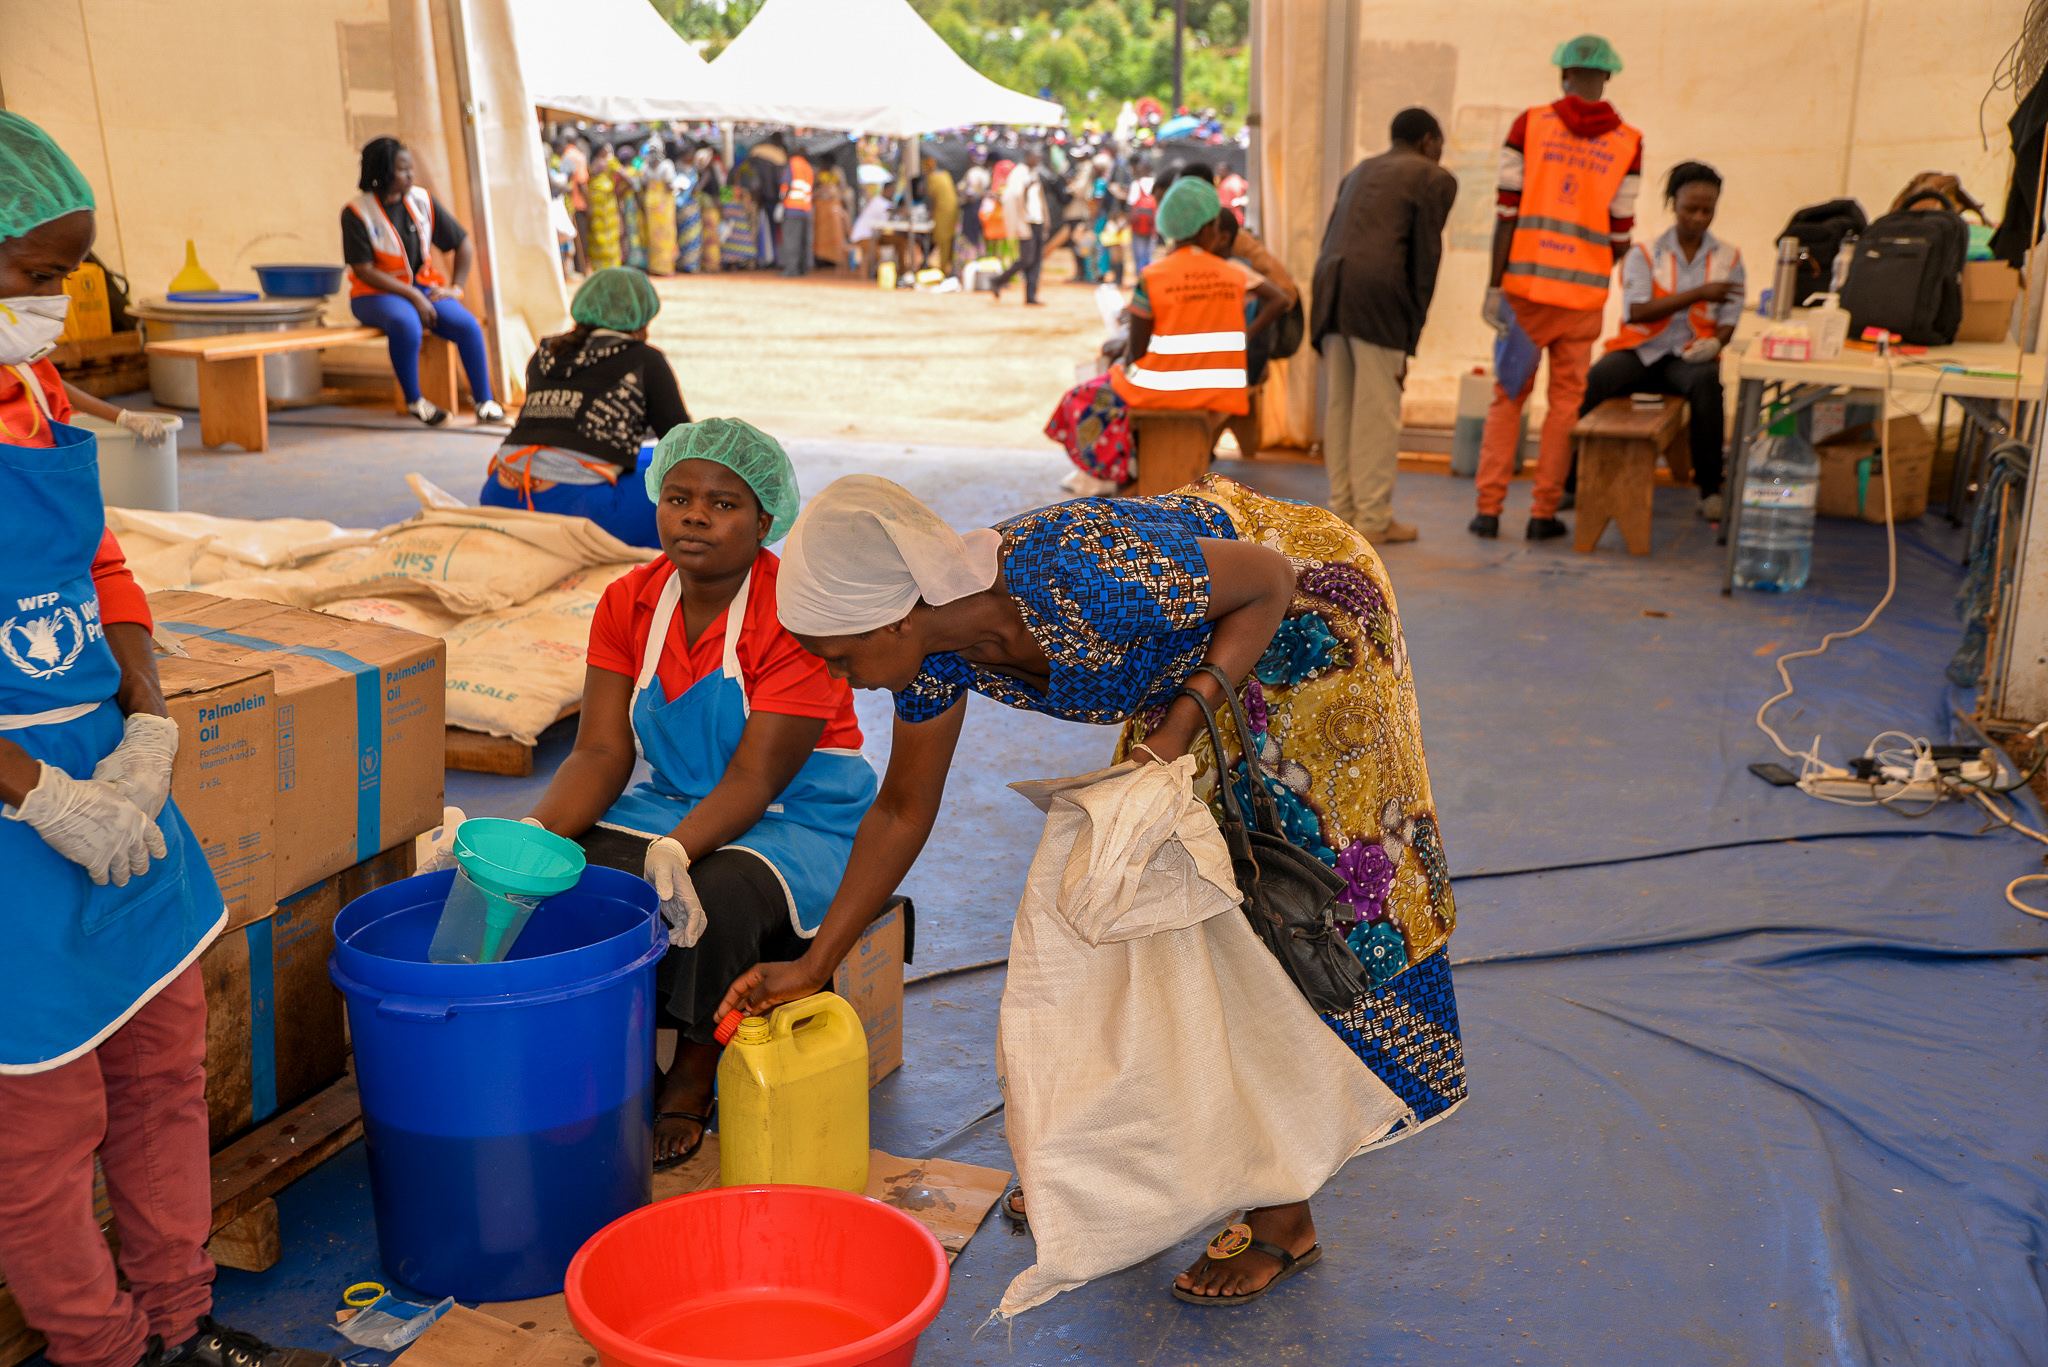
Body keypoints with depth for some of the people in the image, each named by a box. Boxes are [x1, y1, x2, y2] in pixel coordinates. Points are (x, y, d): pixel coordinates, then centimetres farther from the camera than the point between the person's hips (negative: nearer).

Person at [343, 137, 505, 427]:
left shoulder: (422, 201, 3)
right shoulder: (357, 213, -9)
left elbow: (464, 245, 10)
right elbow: (364, 271, -14)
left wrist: (455, 288, -3)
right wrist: (413, 297, -20)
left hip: (422, 286, 4)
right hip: (375, 294, -4)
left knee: (466, 324, -24)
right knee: (406, 324, -37)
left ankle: (484, 400, -12)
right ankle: (414, 400, -19)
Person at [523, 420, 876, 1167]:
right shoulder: (628, 603, -1)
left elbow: (755, 777, -24)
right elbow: (600, 752, -6)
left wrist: (676, 851, -42)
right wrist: (536, 831, -26)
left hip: (800, 818, -5)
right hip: (679, 806, 5)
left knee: (709, 902, -34)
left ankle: (692, 1083, -5)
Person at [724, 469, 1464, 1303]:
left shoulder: (1077, 586, -39)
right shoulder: (937, 647, -14)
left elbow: (1272, 577, -24)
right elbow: (902, 811, 0)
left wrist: (1179, 731, -30)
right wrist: (814, 963, 2)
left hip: (1306, 620, -7)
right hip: (1194, 644, 8)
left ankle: (1284, 1218, 9)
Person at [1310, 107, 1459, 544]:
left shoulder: (1359, 172, 28)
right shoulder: (1434, 179, 8)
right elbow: (1425, 257, 1)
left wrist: (1329, 308, 18)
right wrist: (1413, 332, 2)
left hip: (1331, 283, 6)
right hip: (1378, 290, -6)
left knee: (1340, 404, 10)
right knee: (1377, 408, -3)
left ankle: (1342, 510, 15)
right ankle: (1373, 518, 0)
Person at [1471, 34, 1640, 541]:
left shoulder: (1530, 124, -1)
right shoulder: (1627, 142, 2)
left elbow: (1507, 212, -6)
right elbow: (1620, 233, 3)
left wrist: (1495, 286, -5)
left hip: (1525, 284, 0)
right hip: (1583, 291, 0)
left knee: (1508, 395, 8)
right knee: (1566, 399, 9)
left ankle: (1489, 508, 5)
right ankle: (1544, 512, 10)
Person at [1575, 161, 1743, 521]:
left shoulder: (1727, 259, 11)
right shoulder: (1645, 254, 6)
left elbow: (1729, 319, 5)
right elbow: (1636, 311, -10)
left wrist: (1715, 342, -19)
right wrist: (1698, 294, -17)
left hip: (1688, 356, 1)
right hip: (1641, 351, 0)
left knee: (1706, 381, -37)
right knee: (1595, 380, -34)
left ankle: (1710, 491, -28)